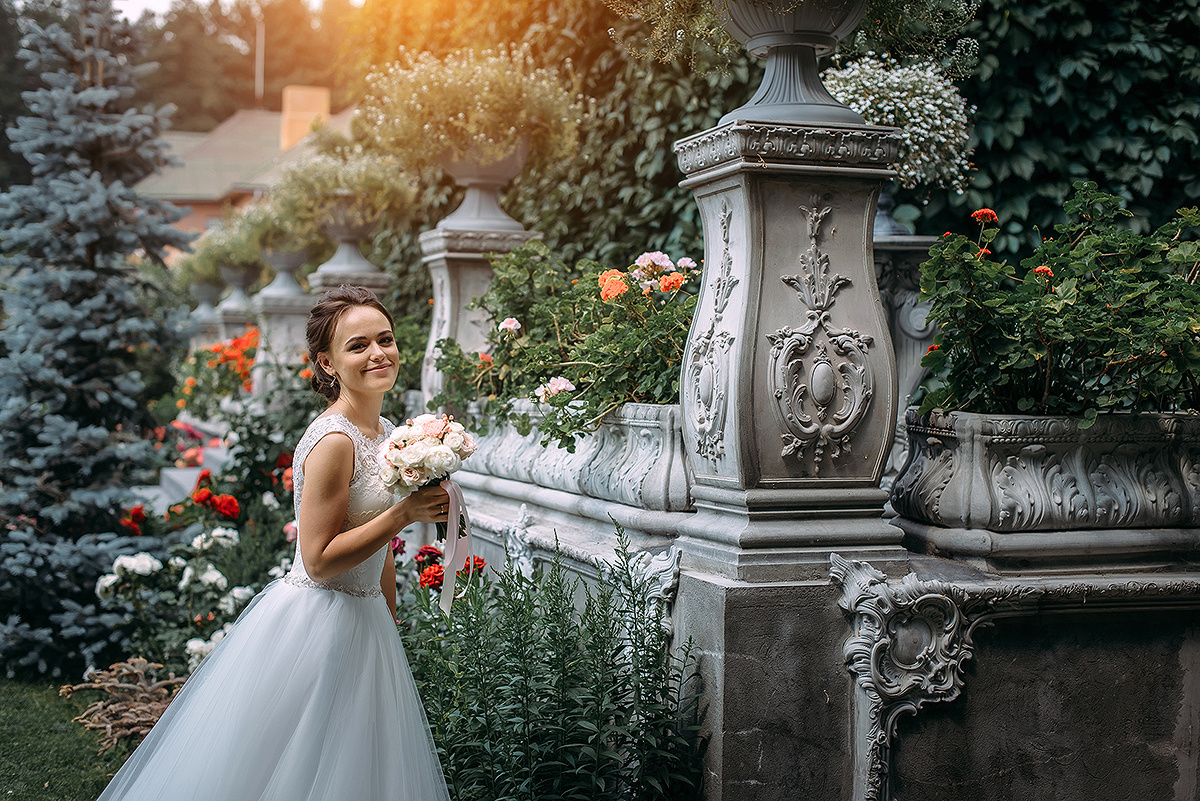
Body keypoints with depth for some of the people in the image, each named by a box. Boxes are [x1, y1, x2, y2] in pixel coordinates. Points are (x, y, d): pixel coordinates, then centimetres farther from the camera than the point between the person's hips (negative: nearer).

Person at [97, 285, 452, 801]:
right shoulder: (333, 441, -21)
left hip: (365, 621, 9)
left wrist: (391, 624, 21)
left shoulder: (385, 432, 7)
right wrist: (405, 512, -24)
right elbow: (319, 560, -22)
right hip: (316, 623, -9)